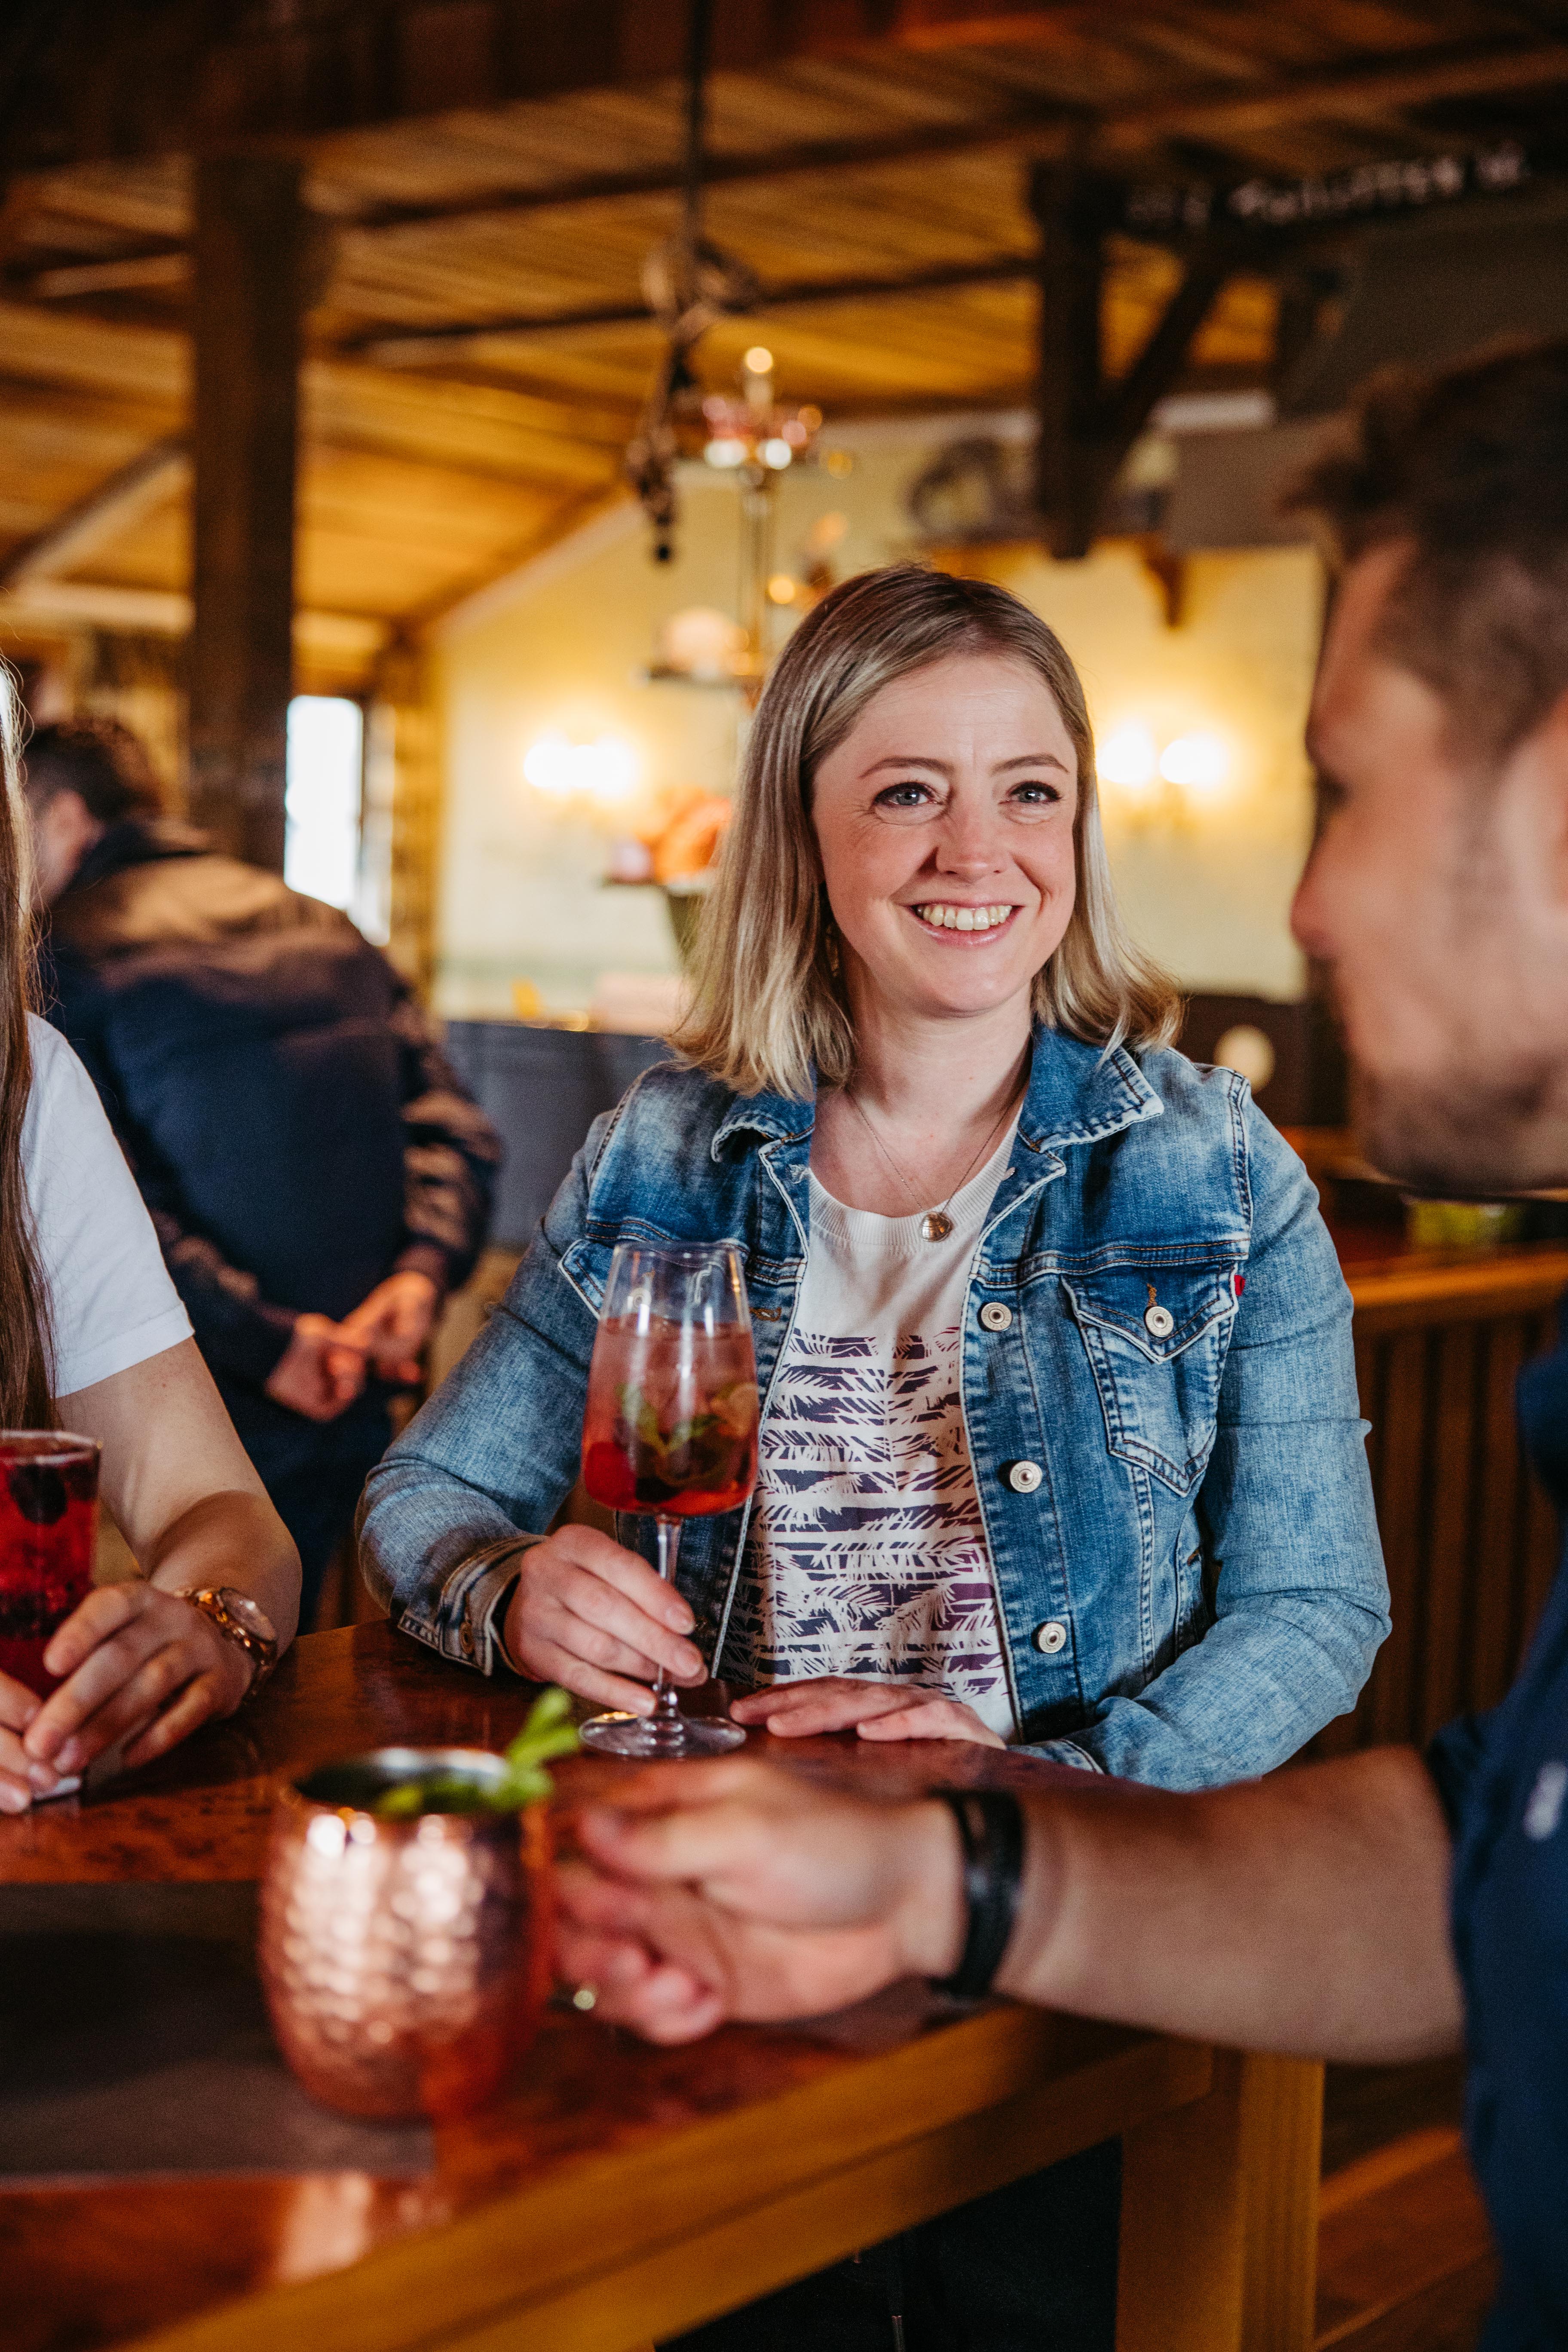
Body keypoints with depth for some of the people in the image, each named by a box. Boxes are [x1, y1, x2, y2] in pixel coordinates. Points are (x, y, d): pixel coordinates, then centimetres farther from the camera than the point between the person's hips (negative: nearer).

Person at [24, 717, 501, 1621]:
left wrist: (259, 1338, -16)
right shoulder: (327, 929, 12)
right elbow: (454, 1129, 4)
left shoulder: (58, 958, -5)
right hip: (354, 1411, 6)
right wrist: (423, 1271, -9)